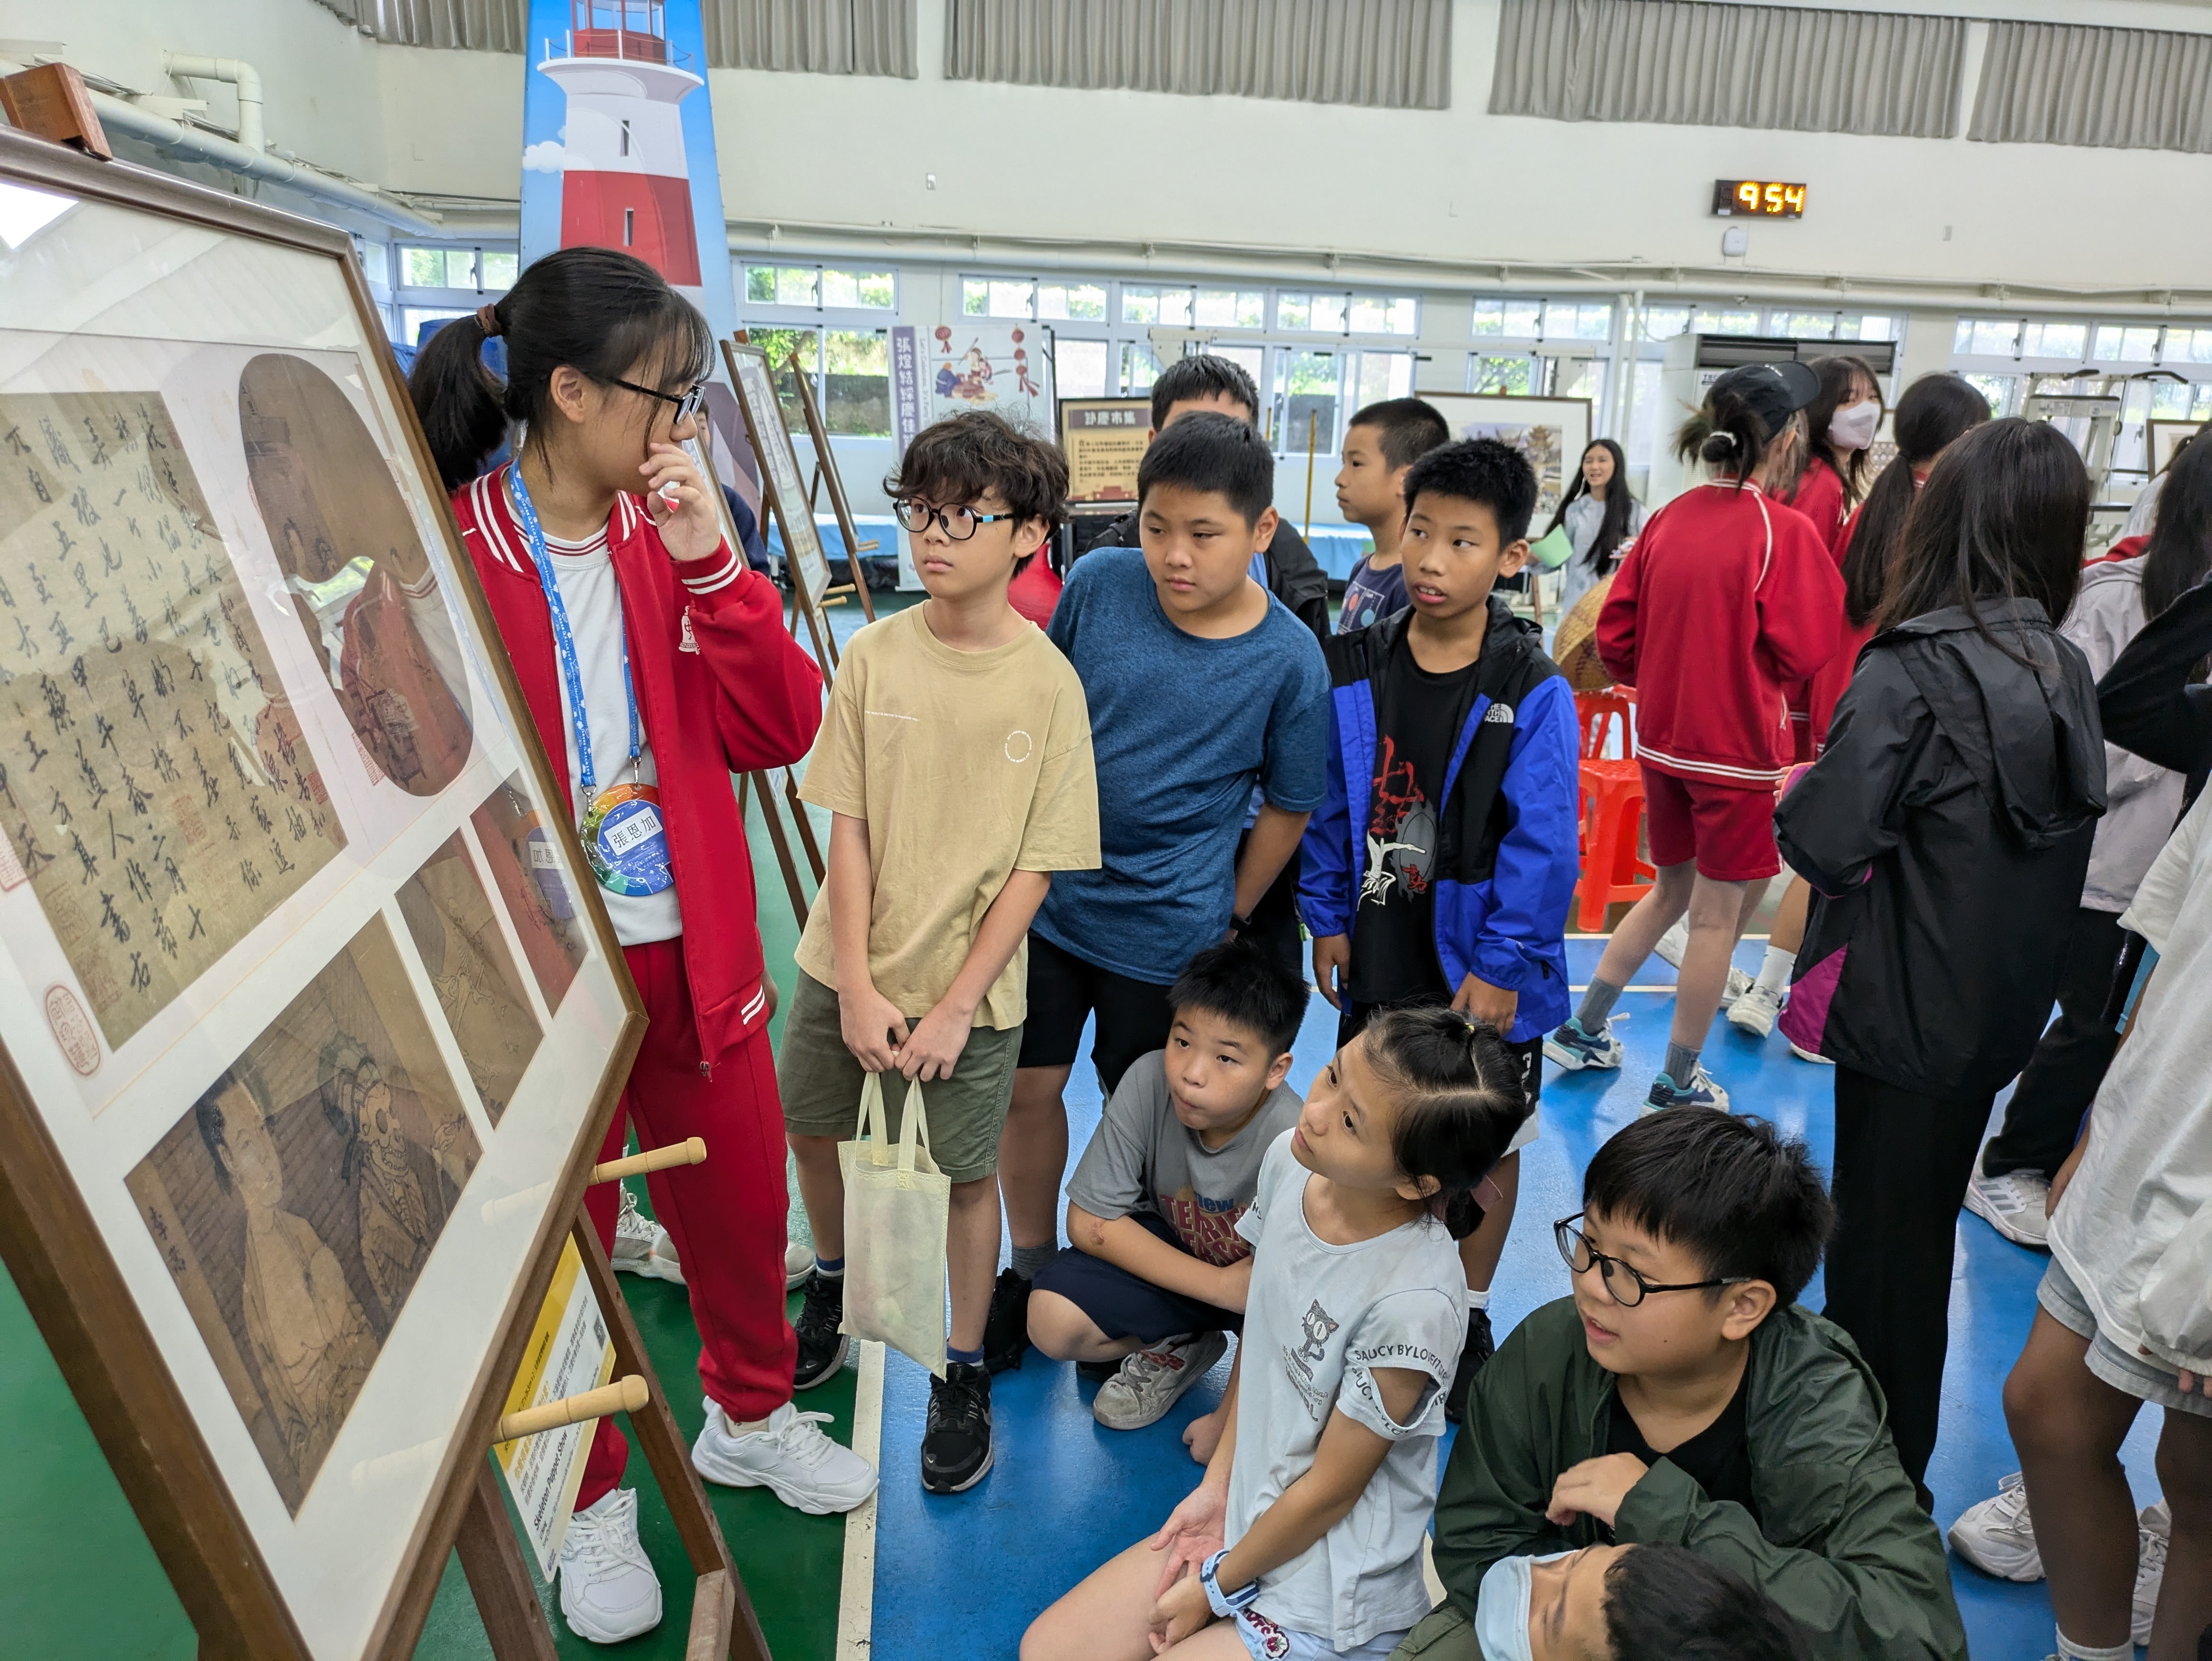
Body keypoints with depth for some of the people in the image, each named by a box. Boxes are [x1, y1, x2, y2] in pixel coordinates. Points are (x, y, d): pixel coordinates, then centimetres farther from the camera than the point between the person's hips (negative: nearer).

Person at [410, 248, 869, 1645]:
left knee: (741, 1200, 18)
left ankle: (749, 1414, 46)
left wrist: (712, 565, -16)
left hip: (696, 949, 4)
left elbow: (782, 729, -5)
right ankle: (591, 1500, 38)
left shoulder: (671, 534, 2)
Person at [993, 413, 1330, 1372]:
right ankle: (1031, 1271, 37)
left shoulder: (1289, 661, -16)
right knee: (1029, 1085, 12)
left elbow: (1288, 808, -3)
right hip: (1048, 893, 3)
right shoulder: (1097, 584, -9)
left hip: (1166, 931, -2)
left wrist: (1231, 919, 2)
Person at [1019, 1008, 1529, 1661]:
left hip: (1332, 1593, -6)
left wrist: (1212, 1590, -5)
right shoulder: (1289, 1164, -13)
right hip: (1249, 1515, 7)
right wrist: (1217, 1486, 6)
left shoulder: (1413, 1302, -32)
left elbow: (1328, 1490, -18)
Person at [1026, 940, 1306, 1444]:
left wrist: (1231, 1419, -15)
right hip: (1170, 1254, 3)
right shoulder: (1149, 1083, -26)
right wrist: (1218, 1285, -24)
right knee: (1052, 1317, -21)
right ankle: (1177, 1347, 10)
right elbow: (1090, 1222, -18)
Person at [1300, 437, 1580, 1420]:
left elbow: (1543, 843, -15)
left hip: (1481, 971, -3)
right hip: (1377, 957, 3)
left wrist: (1502, 965, -15)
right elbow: (1329, 803, 3)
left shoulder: (1533, 694, -15)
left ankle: (1468, 1319, 35)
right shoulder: (1354, 671, -4)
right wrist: (1328, 917, 2)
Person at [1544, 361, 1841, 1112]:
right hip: (1738, 747, -6)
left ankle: (1583, 1030, 28)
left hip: (1662, 738, 6)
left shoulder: (1669, 518, 1)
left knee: (1673, 889, 23)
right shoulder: (1783, 530, -15)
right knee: (1718, 913, 7)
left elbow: (1616, 637, 4)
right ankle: (1678, 1083, 18)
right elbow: (1802, 654, -12)